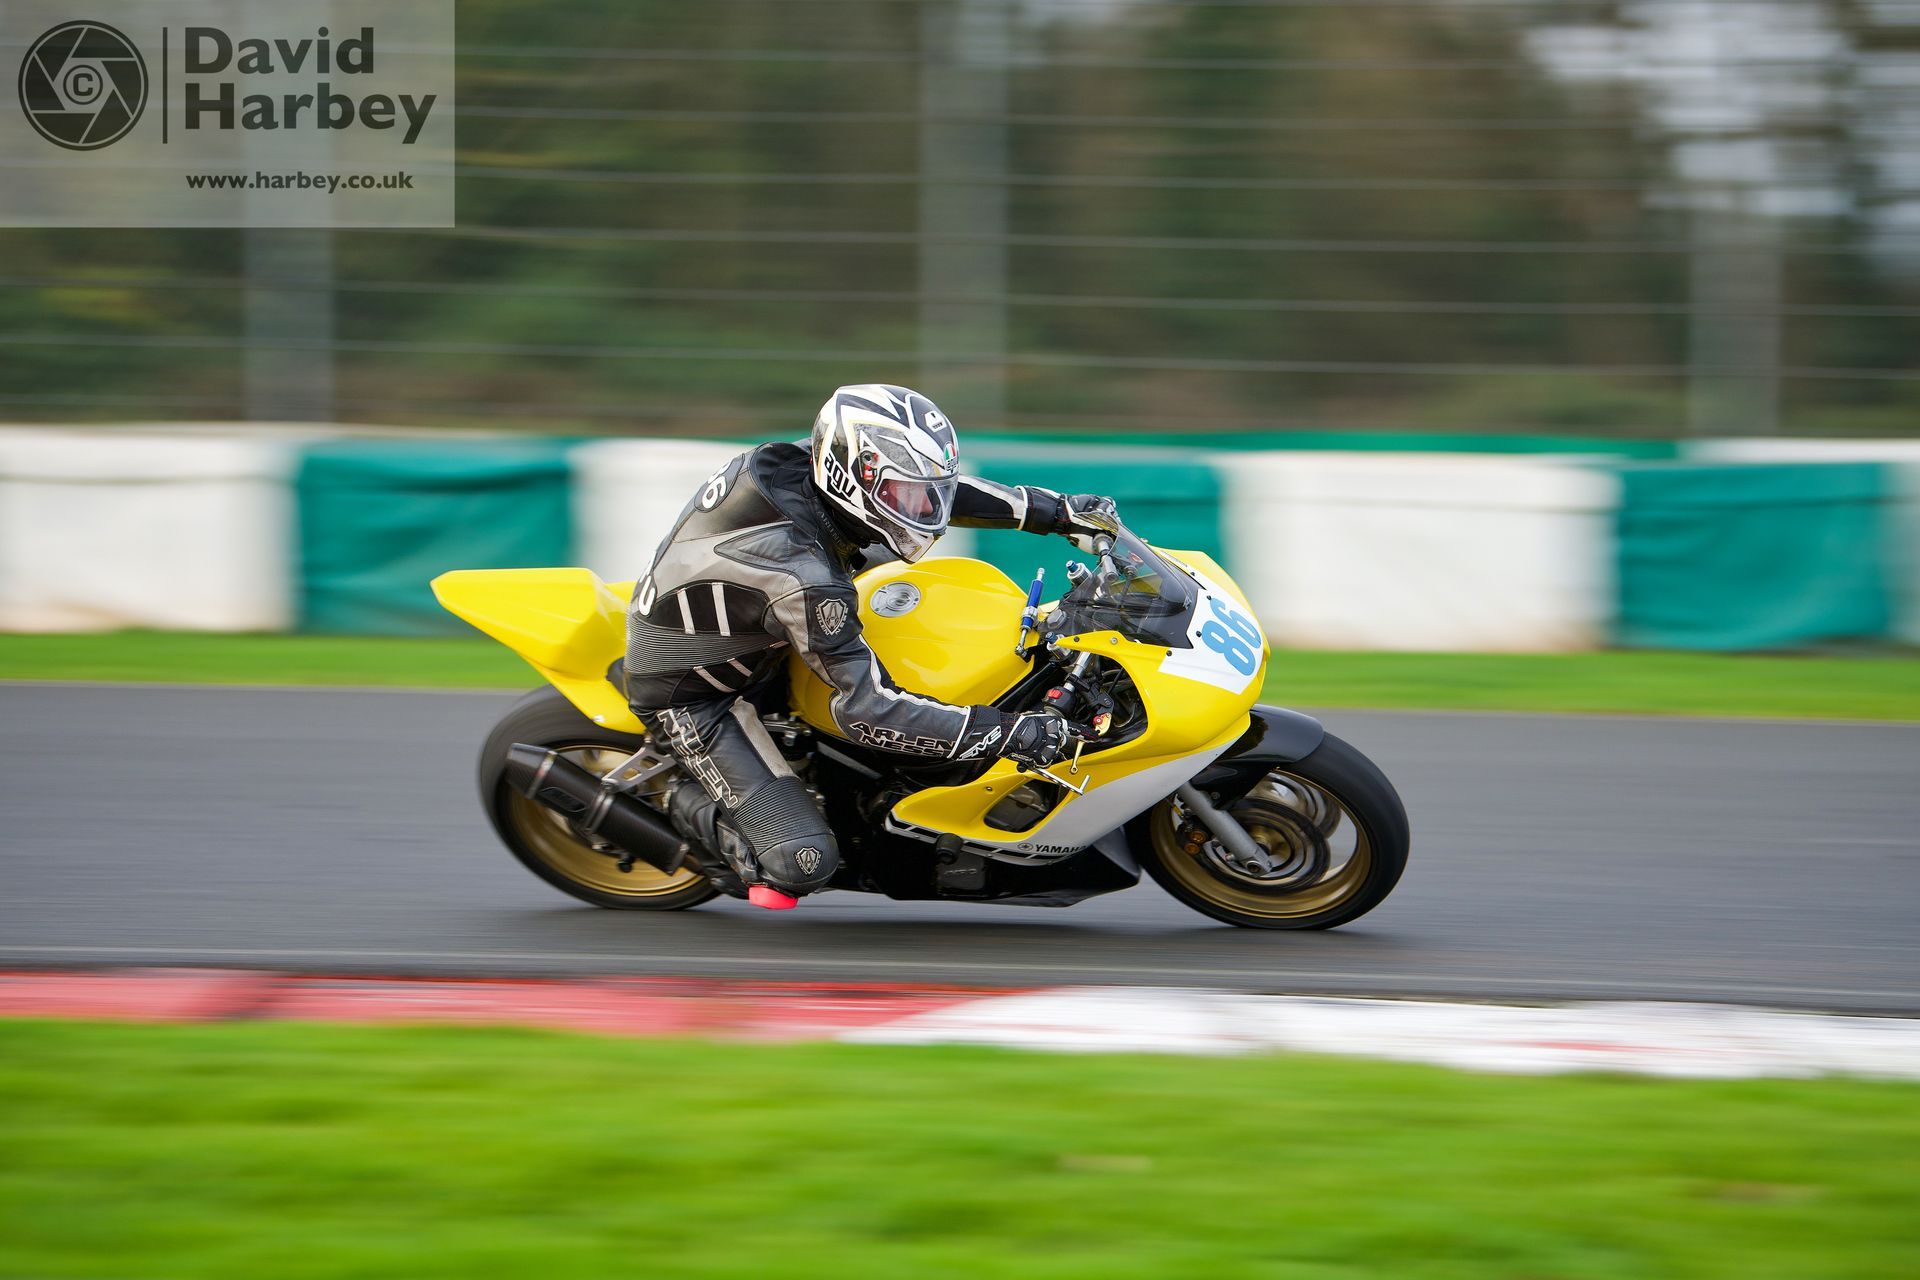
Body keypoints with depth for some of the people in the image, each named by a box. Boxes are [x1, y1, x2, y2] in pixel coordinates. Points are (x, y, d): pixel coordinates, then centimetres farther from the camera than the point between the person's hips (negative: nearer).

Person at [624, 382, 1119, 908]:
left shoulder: (802, 465, -16)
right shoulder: (804, 577, -39)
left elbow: (930, 487, 0)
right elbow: (868, 708, -34)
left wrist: (1058, 511, 0)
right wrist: (1008, 732, -35)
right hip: (686, 698, -9)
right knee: (804, 861, -18)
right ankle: (693, 810, 8)